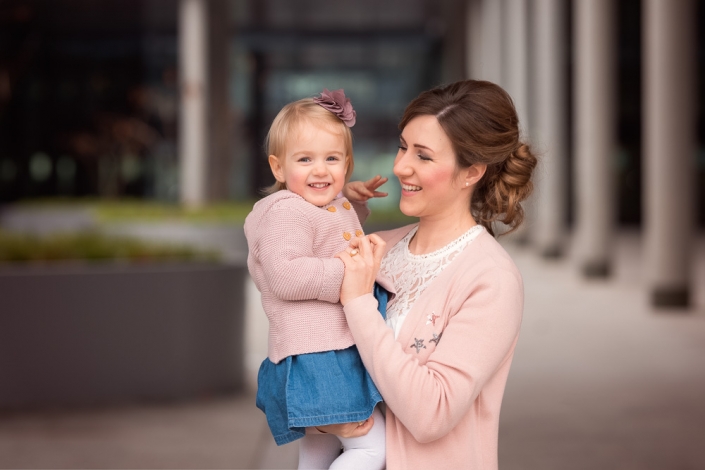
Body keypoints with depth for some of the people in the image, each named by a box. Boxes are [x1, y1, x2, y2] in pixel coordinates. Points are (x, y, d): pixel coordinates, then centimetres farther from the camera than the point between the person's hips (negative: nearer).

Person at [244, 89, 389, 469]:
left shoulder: (337, 206, 14)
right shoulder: (286, 212, -15)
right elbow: (286, 276, -28)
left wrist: (352, 198, 21)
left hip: (339, 354, 11)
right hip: (315, 359, -11)